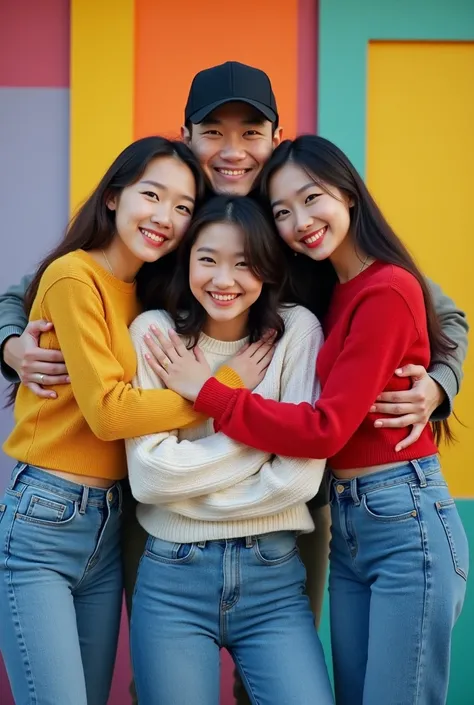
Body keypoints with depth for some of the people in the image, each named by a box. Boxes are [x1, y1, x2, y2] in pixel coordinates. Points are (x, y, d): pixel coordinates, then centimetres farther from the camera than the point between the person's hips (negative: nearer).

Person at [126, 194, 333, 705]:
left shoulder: (296, 331, -2)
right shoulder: (154, 332, -2)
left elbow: (299, 476, -12)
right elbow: (148, 476, -11)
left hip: (274, 576, 0)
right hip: (172, 578, 0)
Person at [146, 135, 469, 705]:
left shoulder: (388, 290, -14)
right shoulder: (335, 294, 12)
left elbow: (325, 429, -18)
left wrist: (206, 391, -13)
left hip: (408, 526, -9)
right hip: (347, 529, 9)